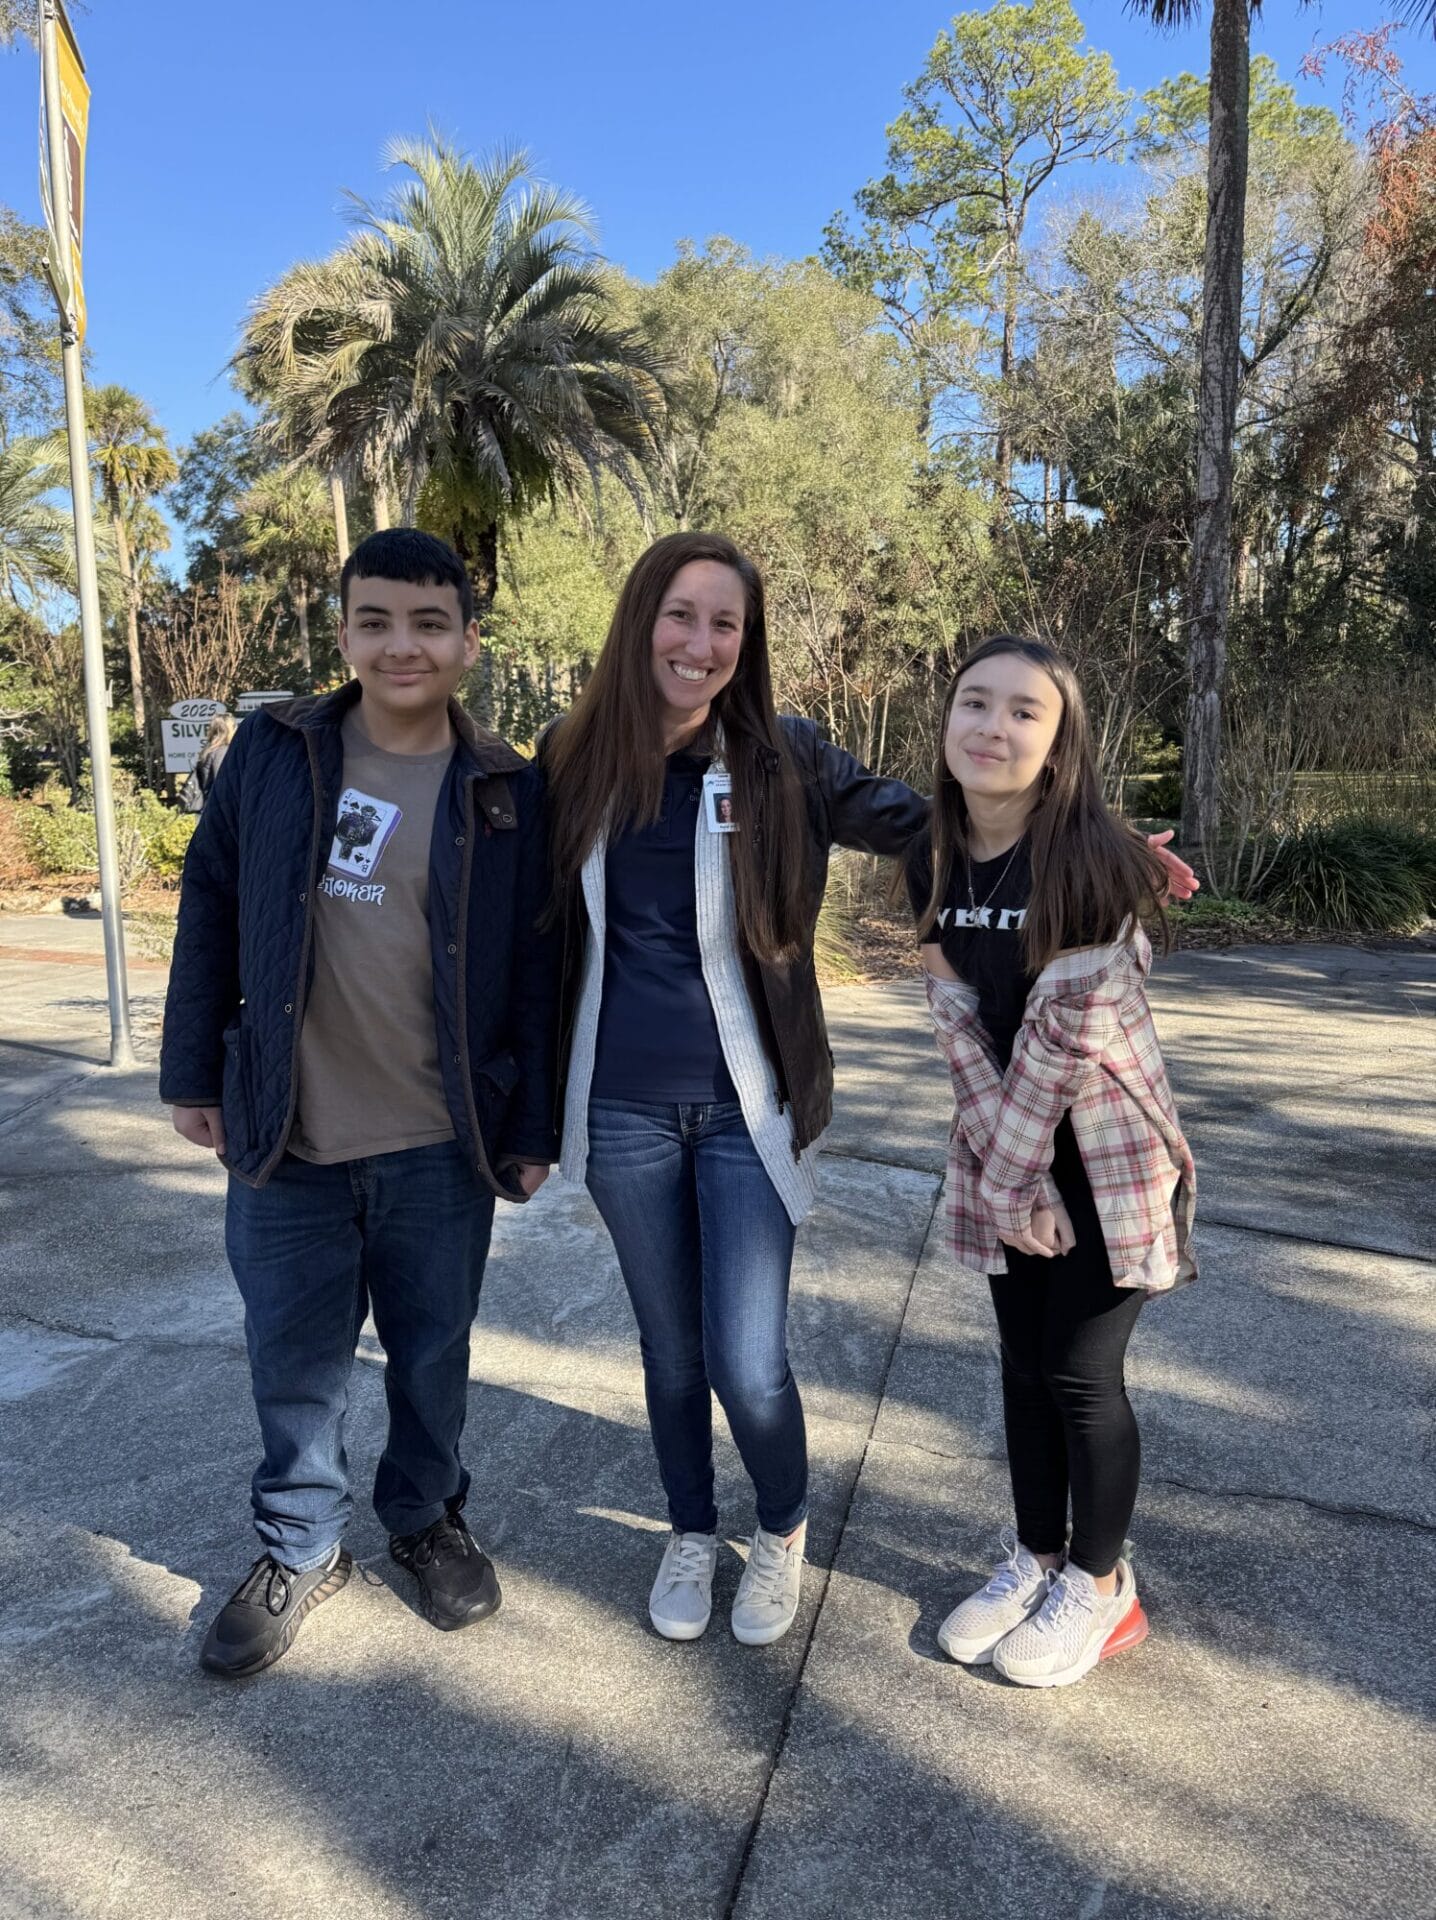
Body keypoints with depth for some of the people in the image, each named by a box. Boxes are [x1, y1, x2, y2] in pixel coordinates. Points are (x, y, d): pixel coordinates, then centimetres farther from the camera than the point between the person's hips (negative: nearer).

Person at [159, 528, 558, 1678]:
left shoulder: (507, 793, -4)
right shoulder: (273, 752, -1)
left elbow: (535, 971, -1)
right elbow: (210, 910, 5)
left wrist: (533, 1128, -1)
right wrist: (193, 1071, 3)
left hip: (442, 1148, 0)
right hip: (284, 1136, 1)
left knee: (433, 1356, 16)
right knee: (295, 1363, 14)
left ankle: (429, 1519, 42)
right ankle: (301, 1548, 38)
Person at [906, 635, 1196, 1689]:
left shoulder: (1092, 861, -22)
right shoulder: (935, 859, -3)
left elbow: (1066, 1034, -21)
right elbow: (958, 1018, -5)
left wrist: (1012, 1174, -14)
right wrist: (1005, 1173, -11)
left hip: (1107, 1156, -5)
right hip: (1006, 1149, 5)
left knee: (1080, 1372, 5)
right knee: (1023, 1363, 15)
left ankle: (1100, 1584, 29)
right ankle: (1036, 1553, 36)